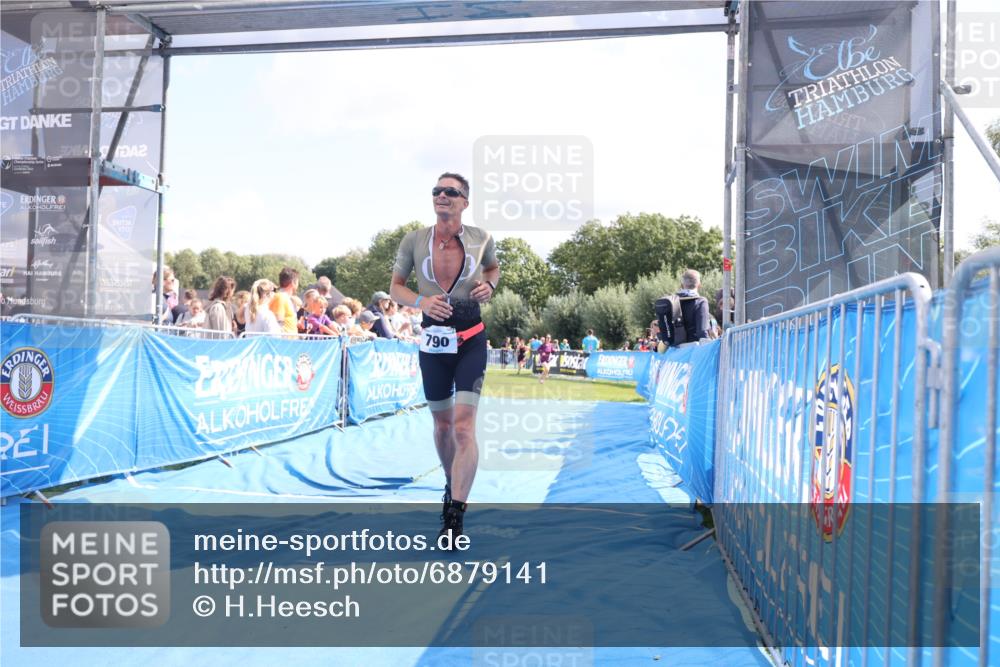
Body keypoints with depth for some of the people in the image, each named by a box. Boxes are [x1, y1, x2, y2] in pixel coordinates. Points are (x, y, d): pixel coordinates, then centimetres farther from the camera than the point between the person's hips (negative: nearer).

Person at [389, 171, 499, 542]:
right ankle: (453, 485, 41)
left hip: (471, 341, -2)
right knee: (442, 423, 15)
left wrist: (489, 285, -4)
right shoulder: (414, 241, -3)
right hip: (432, 341, 2)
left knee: (464, 425, -12)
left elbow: (493, 267, 19)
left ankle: (455, 517, -8)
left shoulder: (481, 239, -2)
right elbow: (396, 286, 6)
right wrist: (421, 302, -14)